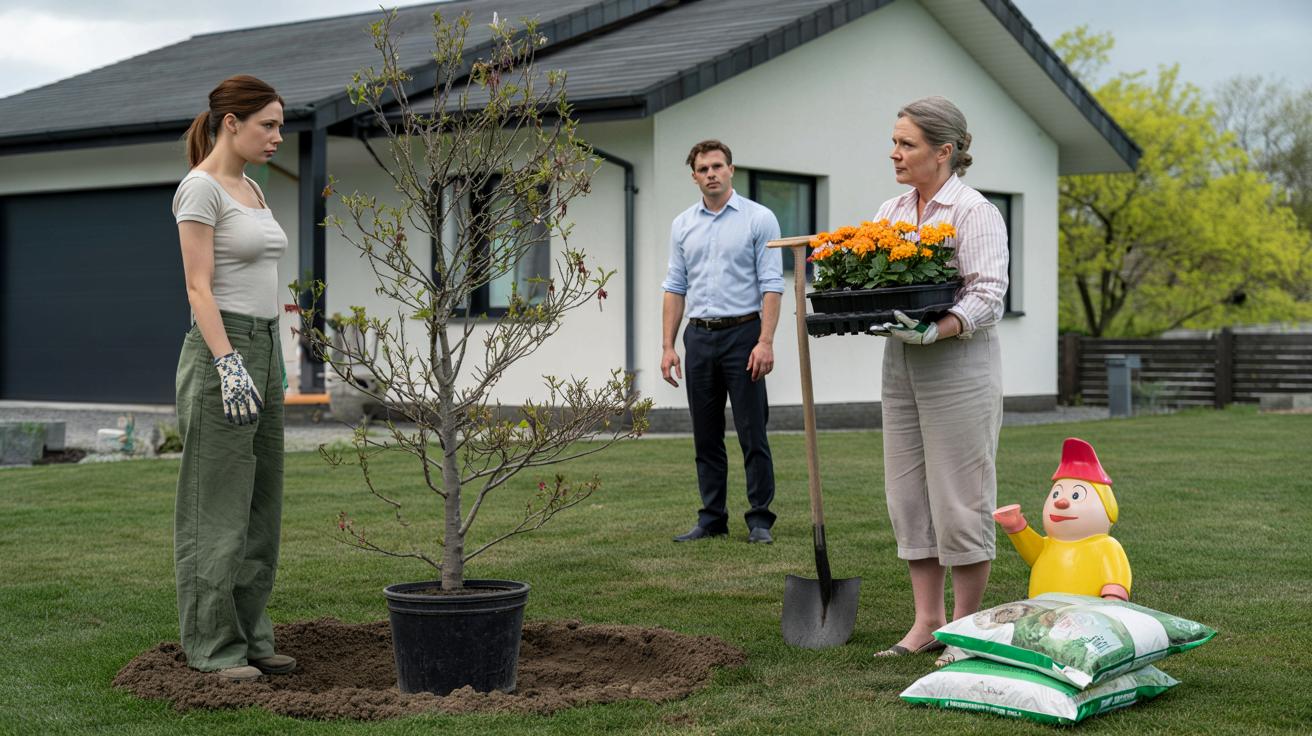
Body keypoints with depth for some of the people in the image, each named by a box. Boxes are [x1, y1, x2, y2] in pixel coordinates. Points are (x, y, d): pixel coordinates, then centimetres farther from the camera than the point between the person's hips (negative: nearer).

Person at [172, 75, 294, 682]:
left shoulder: (250, 190, 16)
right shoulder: (200, 189, -11)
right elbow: (199, 288, -17)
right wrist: (227, 363, -24)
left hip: (263, 349, 10)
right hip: (220, 349, -10)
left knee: (259, 505, 11)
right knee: (217, 508, -3)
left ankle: (249, 636, 18)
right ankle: (214, 646, 4)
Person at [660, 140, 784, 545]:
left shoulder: (759, 219, -4)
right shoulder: (682, 225, 10)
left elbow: (771, 284, -8)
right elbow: (675, 288, 11)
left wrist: (765, 341, -17)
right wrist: (668, 346, 3)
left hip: (743, 333, -4)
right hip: (699, 336, 4)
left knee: (753, 434, -3)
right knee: (706, 437, 7)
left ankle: (760, 519, 3)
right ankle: (712, 518, 14)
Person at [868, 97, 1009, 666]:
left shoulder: (974, 213, -8)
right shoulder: (891, 212, 14)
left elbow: (988, 295, -15)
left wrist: (936, 329, -29)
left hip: (959, 367, -7)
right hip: (900, 364, 7)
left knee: (959, 500, -2)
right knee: (908, 496, 8)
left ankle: (966, 626, 9)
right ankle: (926, 622, 17)